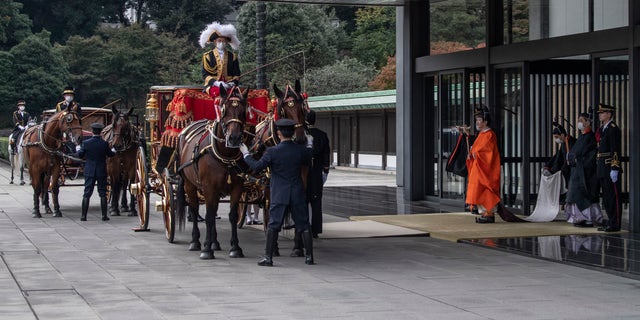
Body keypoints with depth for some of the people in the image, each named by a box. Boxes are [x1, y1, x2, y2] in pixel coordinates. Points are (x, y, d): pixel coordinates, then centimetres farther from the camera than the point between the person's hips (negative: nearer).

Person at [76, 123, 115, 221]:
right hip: (102, 172, 0)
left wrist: (78, 149, 23)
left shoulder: (86, 143, -10)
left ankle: (83, 216, 3)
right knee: (103, 193, 8)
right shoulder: (104, 143, -9)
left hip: (89, 172, 0)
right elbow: (110, 154, 5)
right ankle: (104, 215, 8)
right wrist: (113, 151, 28)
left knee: (87, 193, 5)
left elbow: (80, 155, 1)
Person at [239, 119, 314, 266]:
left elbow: (257, 166, -9)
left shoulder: (272, 152, -13)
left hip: (279, 195, -2)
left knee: (273, 226, 4)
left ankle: (268, 257, 3)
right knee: (304, 226, 10)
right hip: (298, 195, 2)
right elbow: (309, 162, 16)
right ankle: (309, 256, 12)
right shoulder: (302, 150, -4)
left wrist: (246, 154, 7)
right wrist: (310, 146, 31)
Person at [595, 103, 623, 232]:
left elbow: (616, 150, -17)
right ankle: (611, 222, 19)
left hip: (610, 167, -10)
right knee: (606, 197, 13)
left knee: (613, 196, -6)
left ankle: (615, 224, -4)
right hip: (602, 168, 10)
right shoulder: (601, 129, 17)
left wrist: (614, 169, -22)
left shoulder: (613, 129, -11)